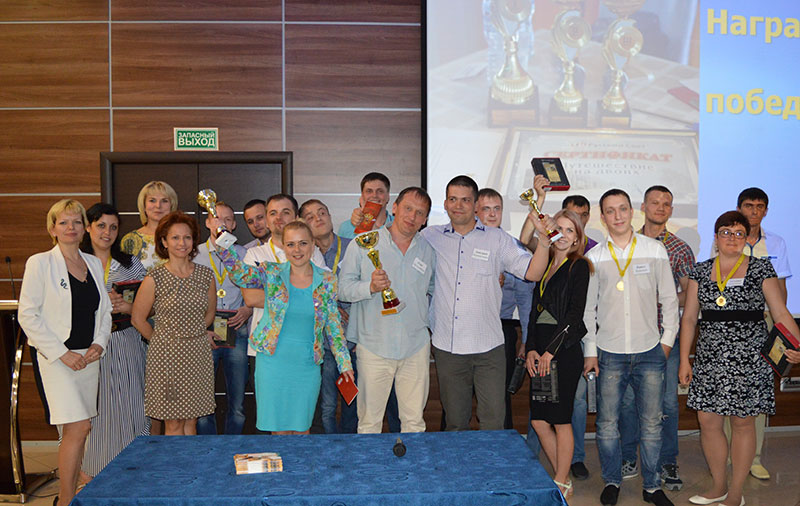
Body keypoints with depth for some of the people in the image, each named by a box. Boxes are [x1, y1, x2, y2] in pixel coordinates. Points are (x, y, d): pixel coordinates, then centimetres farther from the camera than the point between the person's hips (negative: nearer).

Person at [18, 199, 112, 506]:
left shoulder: (94, 264, 11)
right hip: (58, 358, -5)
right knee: (78, 429, -12)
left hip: (89, 356, 5)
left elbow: (104, 310, 16)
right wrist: (61, 353, -13)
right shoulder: (40, 263, -4)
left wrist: (99, 343, -2)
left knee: (75, 431, 10)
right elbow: (27, 315, -8)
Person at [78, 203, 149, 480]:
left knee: (130, 405, 3)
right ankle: (93, 469, 16)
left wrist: (129, 307, -12)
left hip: (127, 343, 2)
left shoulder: (131, 263, 10)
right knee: (94, 408, 1)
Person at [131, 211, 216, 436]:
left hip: (198, 352, 3)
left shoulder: (205, 275, 3)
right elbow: (138, 318, 1)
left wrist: (190, 334, 12)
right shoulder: (155, 278, -7)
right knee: (173, 424, 2)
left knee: (191, 421, 9)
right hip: (167, 354, -3)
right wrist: (163, 340, 6)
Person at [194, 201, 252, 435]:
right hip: (203, 336, -1)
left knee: (237, 404, 3)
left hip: (237, 333, 1)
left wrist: (248, 309, -7)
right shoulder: (194, 255, 7)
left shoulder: (244, 255, 10)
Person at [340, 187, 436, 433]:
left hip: (416, 347, 3)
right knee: (369, 421, 4)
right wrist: (370, 286, -21)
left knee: (414, 420, 9)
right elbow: (343, 288, -4)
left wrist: (430, 323, 13)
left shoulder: (427, 250, 8)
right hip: (374, 346, -2)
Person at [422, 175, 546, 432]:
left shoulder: (497, 239, 3)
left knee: (494, 423, -2)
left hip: (488, 347, -1)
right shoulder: (430, 237, 8)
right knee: (455, 423, 13)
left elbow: (533, 272, -3)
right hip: (447, 348, 2)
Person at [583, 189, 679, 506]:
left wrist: (667, 340, 3)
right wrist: (590, 350, 4)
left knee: (651, 423, 6)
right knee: (607, 423, 4)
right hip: (609, 352, 0)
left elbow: (669, 299, 7)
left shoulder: (655, 250, 2)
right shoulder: (594, 257, 2)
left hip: (649, 351, 0)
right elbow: (588, 307, 7)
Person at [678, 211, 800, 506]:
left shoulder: (761, 269, 1)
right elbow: (689, 318, 9)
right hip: (710, 358, 3)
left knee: (743, 423, 4)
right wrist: (684, 360, 5)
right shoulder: (701, 271, 8)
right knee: (707, 421, 4)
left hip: (749, 359, -3)